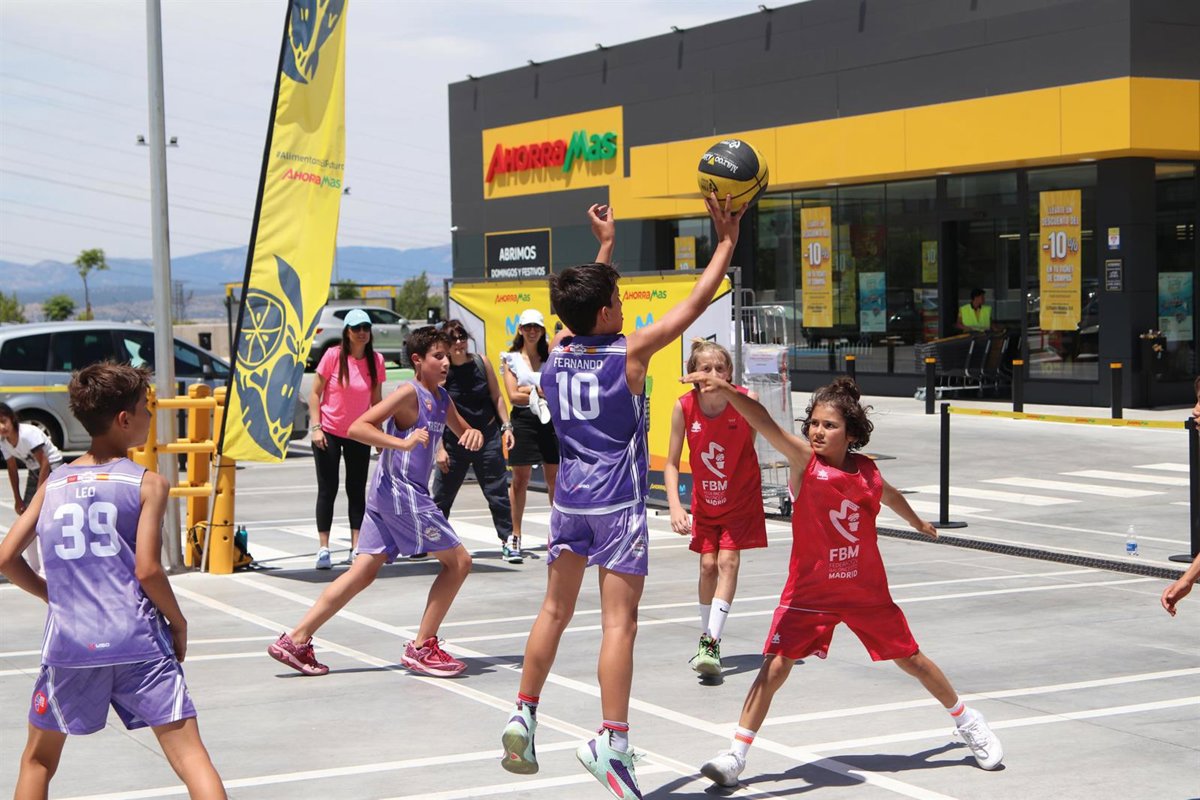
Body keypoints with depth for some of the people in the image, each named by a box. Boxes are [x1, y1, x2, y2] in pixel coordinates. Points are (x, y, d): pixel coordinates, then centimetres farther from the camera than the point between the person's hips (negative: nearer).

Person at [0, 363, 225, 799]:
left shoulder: (52, 484, 9)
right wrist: (178, 622, 4)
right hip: (139, 643, -3)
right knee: (190, 755, -4)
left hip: (69, 644, 3)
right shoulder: (147, 483, -3)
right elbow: (147, 569, -10)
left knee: (38, 761, 21)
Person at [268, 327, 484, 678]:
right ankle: (421, 647, 1)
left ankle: (296, 640, 7)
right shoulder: (409, 393, -12)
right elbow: (357, 427, -18)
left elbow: (463, 431, 28)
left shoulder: (441, 399, 14)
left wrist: (474, 435, 4)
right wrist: (403, 442, -28)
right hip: (399, 490, -9)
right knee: (458, 561, -3)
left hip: (411, 493, 9)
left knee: (364, 571, 7)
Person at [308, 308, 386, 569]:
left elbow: (377, 400, 7)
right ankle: (323, 548, 1)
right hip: (329, 432, -3)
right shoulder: (333, 356, -11)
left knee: (357, 491, 6)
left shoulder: (376, 361, -2)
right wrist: (316, 427, -13)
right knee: (327, 490, -1)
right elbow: (315, 393, -6)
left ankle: (356, 548, 9)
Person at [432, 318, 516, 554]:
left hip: (488, 437, 1)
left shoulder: (481, 363, -2)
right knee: (441, 496, 7)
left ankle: (508, 539, 10)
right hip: (454, 440, -1)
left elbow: (496, 397, 6)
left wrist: (506, 427, -2)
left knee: (498, 492, 2)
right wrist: (440, 448, -9)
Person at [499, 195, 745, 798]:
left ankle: (523, 715, 18)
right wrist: (726, 243, 4)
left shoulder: (558, 352, 5)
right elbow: (695, 303, -5)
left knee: (555, 611, 16)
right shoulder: (630, 353, -9)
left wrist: (606, 246, 34)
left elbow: (588, 301, 26)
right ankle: (610, 742, -11)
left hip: (569, 499, 6)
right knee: (619, 621, -6)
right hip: (618, 502, -6)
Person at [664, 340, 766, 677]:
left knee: (728, 562, -12)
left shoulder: (747, 401, -23)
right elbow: (671, 463, -13)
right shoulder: (684, 407, -18)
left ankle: (712, 645, -16)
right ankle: (706, 639, 24)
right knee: (708, 565, 4)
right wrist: (675, 506, -23)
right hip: (705, 499, 2)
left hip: (741, 498, -2)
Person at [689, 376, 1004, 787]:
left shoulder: (867, 471, -5)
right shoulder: (805, 460, -16)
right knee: (775, 666, -15)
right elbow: (765, 423, -34)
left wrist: (917, 521, 39)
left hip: (867, 591, 3)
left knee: (912, 659, 15)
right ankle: (736, 754, -5)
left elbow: (889, 494, 20)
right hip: (809, 591, -3)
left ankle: (968, 722, 38)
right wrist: (726, 390, -51)